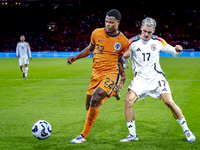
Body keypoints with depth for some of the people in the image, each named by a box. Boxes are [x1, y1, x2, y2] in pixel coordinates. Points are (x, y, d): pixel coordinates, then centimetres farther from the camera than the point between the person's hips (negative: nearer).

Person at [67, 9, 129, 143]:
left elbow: (120, 60, 8)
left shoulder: (123, 41, -5)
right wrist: (76, 58, 8)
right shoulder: (97, 33, 0)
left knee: (95, 99, -25)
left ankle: (84, 135, -15)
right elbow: (90, 49, 18)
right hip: (96, 72, 5)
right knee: (89, 106, 7)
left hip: (111, 73, -4)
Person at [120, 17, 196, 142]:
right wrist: (124, 55, -25)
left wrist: (178, 50, -11)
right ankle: (132, 134, -7)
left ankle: (186, 130, 4)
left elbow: (173, 51, 13)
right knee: (129, 100, -21)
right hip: (140, 78, 0)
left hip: (156, 77, 0)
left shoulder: (158, 41, 3)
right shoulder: (132, 42, -3)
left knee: (169, 102, -15)